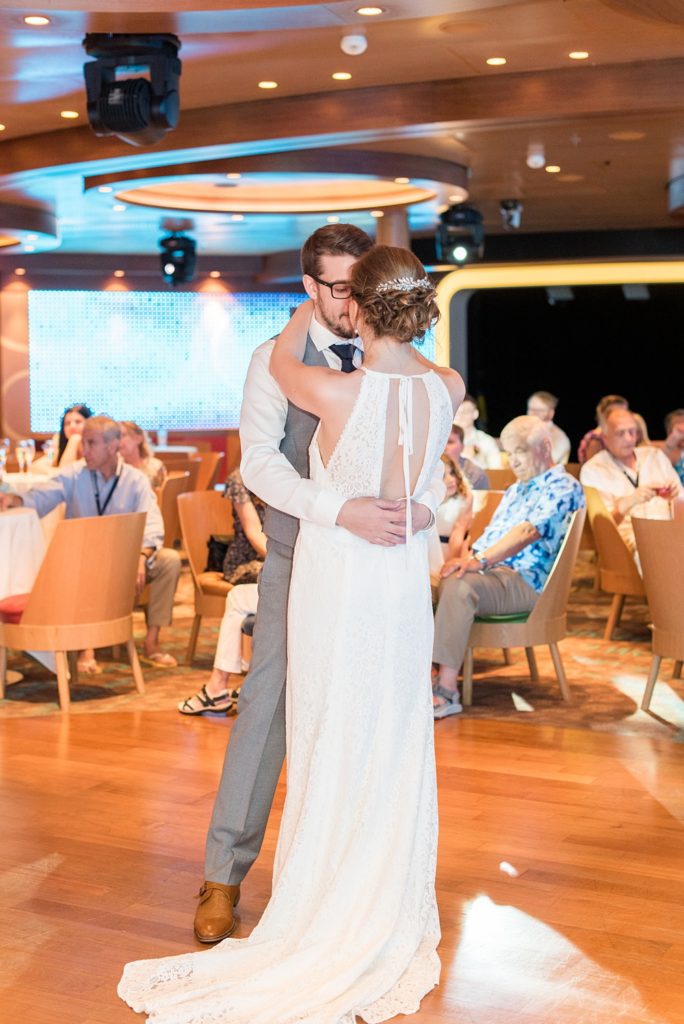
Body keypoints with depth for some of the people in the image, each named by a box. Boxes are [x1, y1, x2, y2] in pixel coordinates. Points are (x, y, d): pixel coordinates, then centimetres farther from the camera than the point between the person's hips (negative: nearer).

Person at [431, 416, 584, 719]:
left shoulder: (563, 487, -4)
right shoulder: (516, 489, 27)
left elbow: (528, 532, -19)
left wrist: (480, 560, -31)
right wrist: (467, 559, 3)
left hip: (524, 580, -9)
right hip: (489, 570, 9)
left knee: (459, 585, -36)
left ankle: (447, 691, -37)